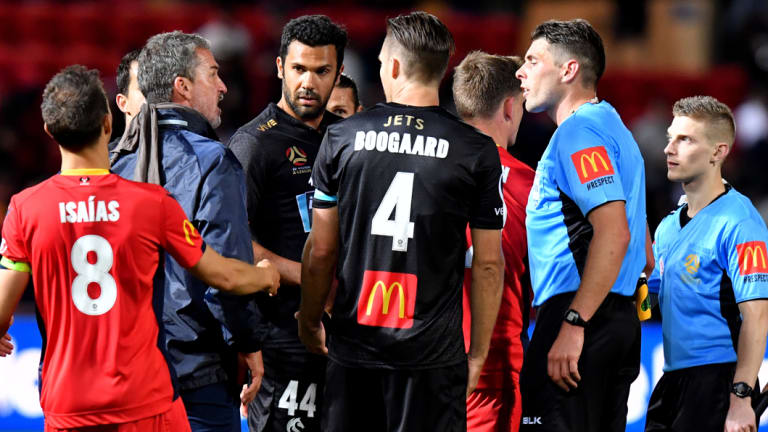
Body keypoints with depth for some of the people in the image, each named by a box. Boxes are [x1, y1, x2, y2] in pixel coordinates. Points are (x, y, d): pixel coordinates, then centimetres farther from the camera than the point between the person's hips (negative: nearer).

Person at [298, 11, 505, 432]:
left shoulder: (341, 138, 0)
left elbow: (320, 251, 4)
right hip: (434, 352, -2)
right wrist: (479, 351, 8)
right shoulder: (476, 152, -4)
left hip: (353, 346, 2)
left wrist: (309, 322, 19)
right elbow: (488, 264, -1)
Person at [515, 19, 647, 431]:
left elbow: (613, 232, -22)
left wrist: (573, 324, -25)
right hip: (620, 320, 11)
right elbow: (640, 245, 27)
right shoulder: (611, 126, 23)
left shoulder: (578, 131, -10)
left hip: (578, 316, -11)